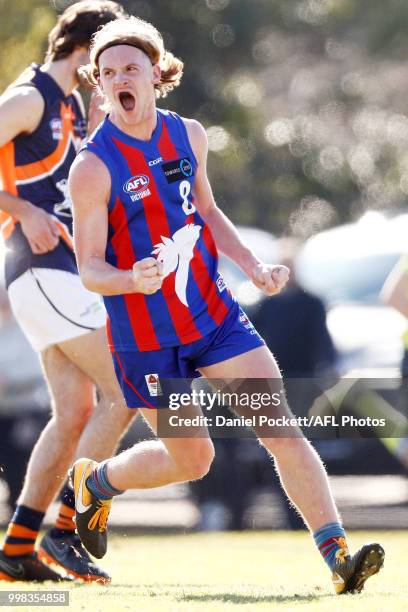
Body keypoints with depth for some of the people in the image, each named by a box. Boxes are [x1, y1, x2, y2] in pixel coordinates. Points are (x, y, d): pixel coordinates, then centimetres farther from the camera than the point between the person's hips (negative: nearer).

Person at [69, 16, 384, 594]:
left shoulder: (188, 135, 2)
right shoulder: (93, 167, -15)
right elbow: (88, 269, -13)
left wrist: (253, 266, 5)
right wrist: (134, 279, -34)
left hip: (214, 313, 4)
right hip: (145, 337, -4)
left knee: (282, 430, -9)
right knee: (192, 459, 5)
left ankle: (338, 555, -13)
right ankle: (94, 482, 35)